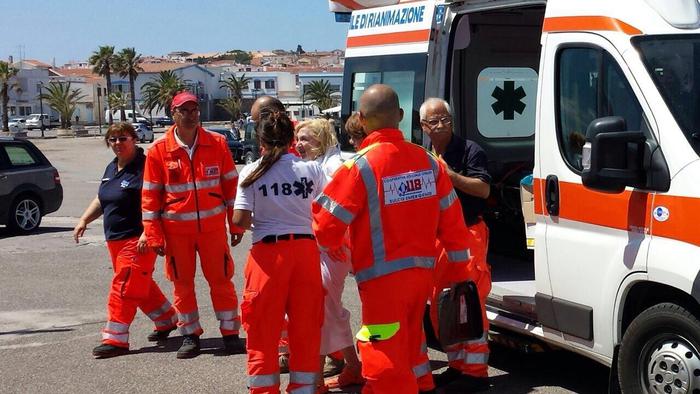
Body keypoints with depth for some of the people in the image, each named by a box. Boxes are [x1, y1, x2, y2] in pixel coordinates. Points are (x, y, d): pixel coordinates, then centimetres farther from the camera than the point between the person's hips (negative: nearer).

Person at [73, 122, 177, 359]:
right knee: (142, 286, 18)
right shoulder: (111, 168, 15)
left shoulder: (144, 167, -14)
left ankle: (115, 339, -7)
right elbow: (101, 200, 27)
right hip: (115, 240, 9)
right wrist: (84, 220, 15)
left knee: (124, 287, -9)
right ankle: (167, 320, 34)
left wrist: (147, 234, -28)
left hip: (137, 240, -9)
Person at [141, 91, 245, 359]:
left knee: (221, 279, 4)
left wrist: (236, 224, 3)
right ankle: (190, 335, 20)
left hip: (213, 226, 0)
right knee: (182, 283, 8)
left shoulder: (217, 144, 0)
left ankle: (230, 333, 15)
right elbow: (150, 196, -1)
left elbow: (231, 185, 5)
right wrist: (154, 235, -4)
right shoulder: (159, 151, -3)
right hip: (177, 230, 0)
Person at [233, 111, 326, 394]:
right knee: (306, 328, 12)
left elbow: (240, 220, -10)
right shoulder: (312, 169, 0)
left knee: (264, 328, 8)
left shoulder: (252, 172, -5)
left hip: (268, 252, -2)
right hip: (306, 249, 2)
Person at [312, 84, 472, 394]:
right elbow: (451, 220, 7)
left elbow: (327, 226, -11)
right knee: (411, 345, 25)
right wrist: (460, 267, 17)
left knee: (387, 363, 2)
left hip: (383, 278, -6)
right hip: (422, 272, 6)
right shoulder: (428, 161, 2)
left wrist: (333, 247, 11)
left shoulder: (359, 167, -15)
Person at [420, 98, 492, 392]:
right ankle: (457, 364, 21)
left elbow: (484, 189, -14)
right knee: (440, 304, 10)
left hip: (468, 234, -7)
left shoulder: (469, 150, -5)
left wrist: (450, 175, -22)